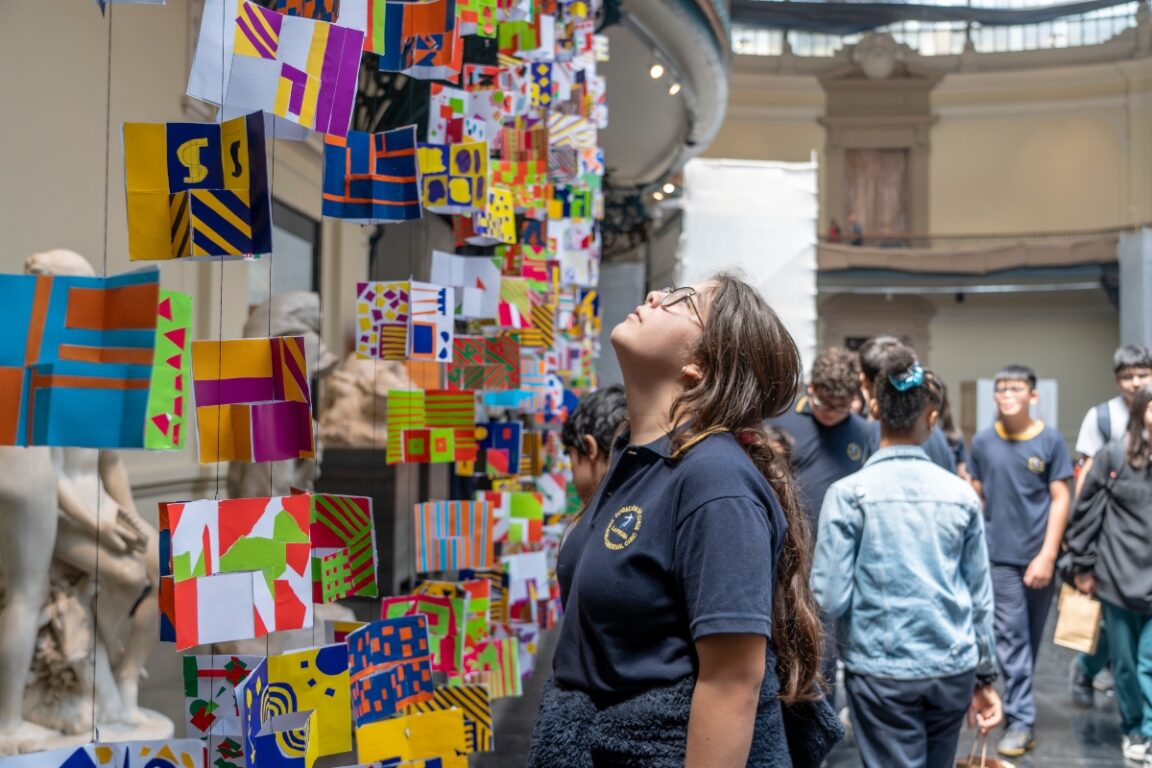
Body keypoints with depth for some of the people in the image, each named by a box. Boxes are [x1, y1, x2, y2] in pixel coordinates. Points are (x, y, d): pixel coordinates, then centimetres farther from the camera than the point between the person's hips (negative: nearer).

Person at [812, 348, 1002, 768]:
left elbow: (831, 598, -13)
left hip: (883, 673, -3)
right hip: (954, 670, 4)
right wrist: (985, 675, 18)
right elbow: (980, 594, 7)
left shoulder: (849, 493, -10)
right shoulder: (961, 493, 0)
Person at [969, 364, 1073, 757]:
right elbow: (976, 497, 7)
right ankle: (1022, 720, 1)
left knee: (1032, 634, 13)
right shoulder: (983, 441, 0)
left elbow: (1060, 500, -4)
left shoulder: (1050, 440, -4)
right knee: (1012, 636, -3)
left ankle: (1018, 700, 31)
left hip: (1039, 555, 0)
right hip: (1000, 555, 0)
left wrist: (1047, 555, -10)